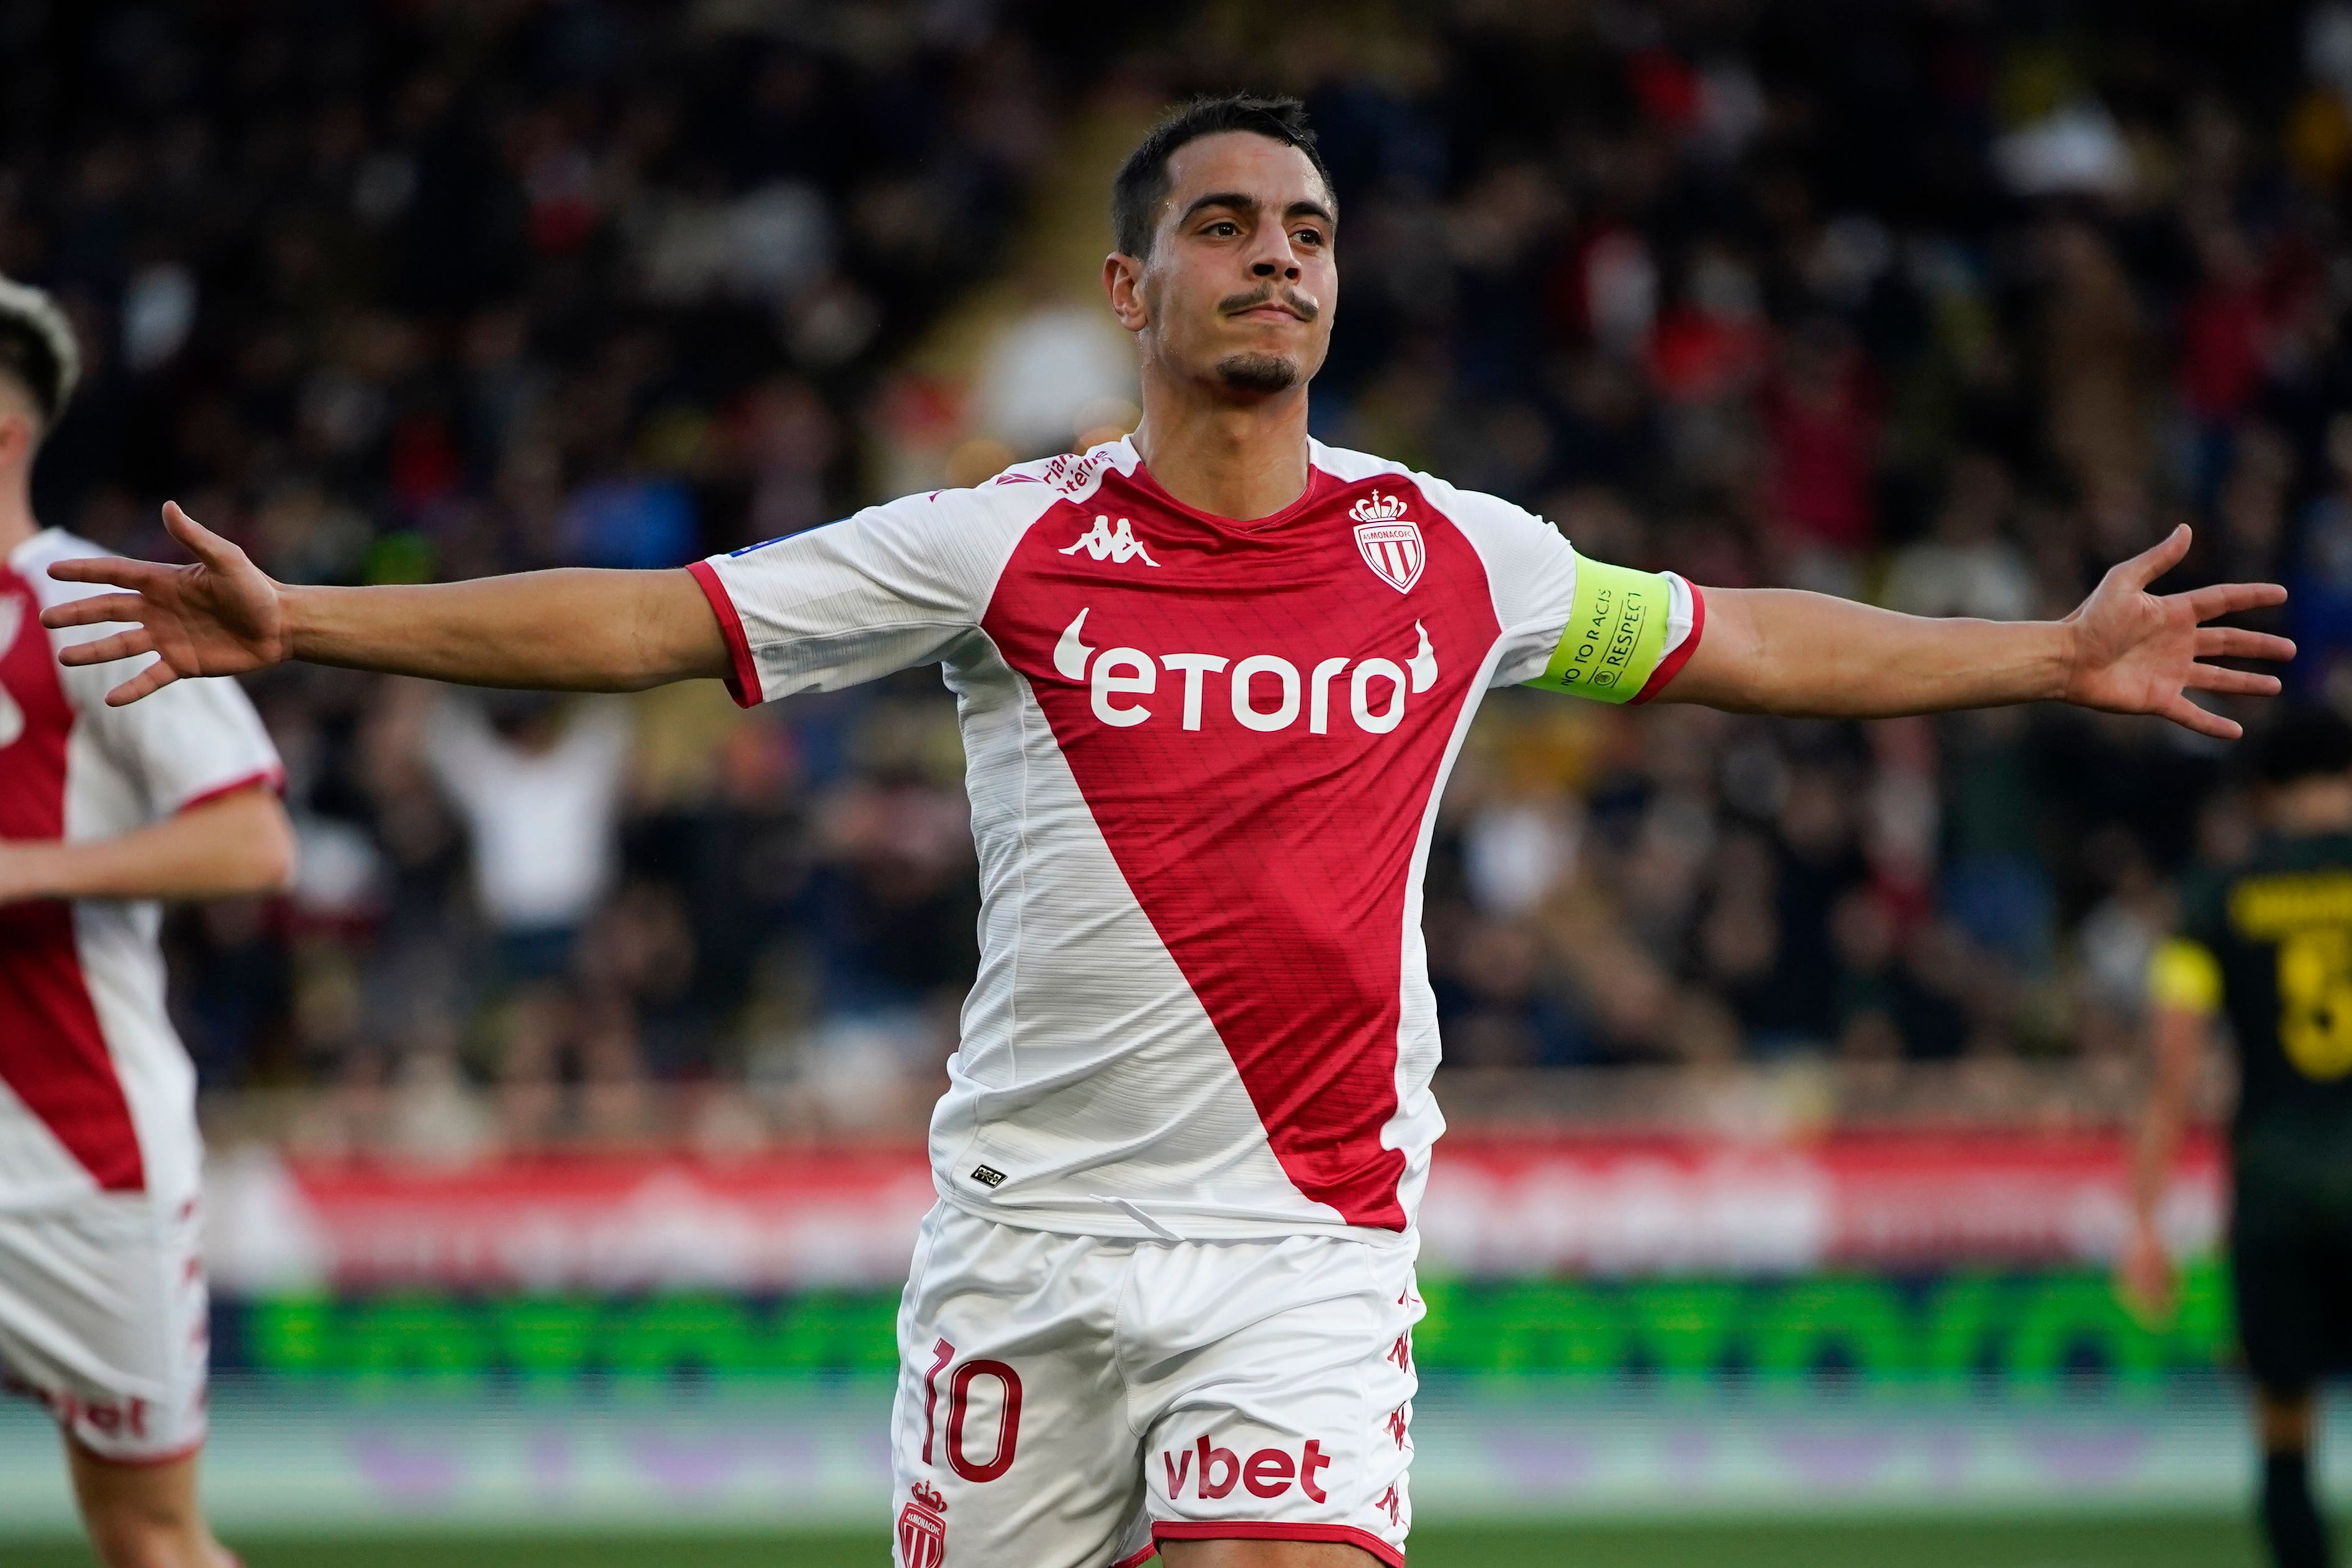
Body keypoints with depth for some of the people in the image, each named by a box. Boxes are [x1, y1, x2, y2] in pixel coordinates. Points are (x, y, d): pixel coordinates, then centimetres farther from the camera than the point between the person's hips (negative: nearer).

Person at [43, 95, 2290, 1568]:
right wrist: (303, 623, -8)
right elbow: (651, 619, -2)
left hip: (1308, 1232, 1)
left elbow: (1739, 643, 19)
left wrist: (2055, 655, 19)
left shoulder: (1453, 556, 6)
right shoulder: (1006, 547, -1)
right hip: (1030, 1225, 0)